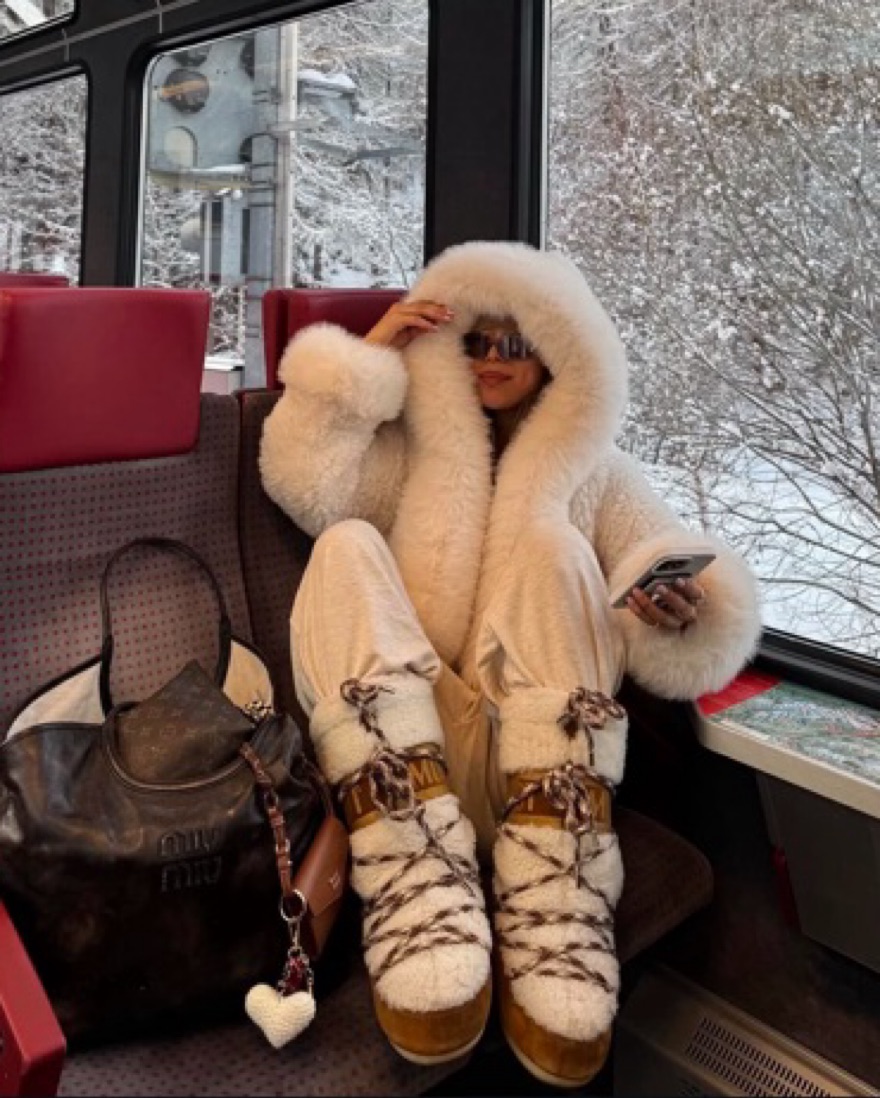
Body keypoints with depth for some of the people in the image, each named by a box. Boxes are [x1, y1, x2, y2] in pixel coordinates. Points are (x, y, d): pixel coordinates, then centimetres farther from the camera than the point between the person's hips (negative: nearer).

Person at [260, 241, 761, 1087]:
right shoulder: (410, 453, 23)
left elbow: (694, 606, 7)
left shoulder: (598, 474, 19)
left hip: (545, 753, -1)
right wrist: (366, 353, 5)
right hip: (413, 747, 1)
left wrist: (683, 611, -17)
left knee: (550, 546, -23)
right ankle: (420, 881, -36)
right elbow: (303, 484, 3)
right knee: (347, 548, -20)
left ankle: (556, 897, -35)